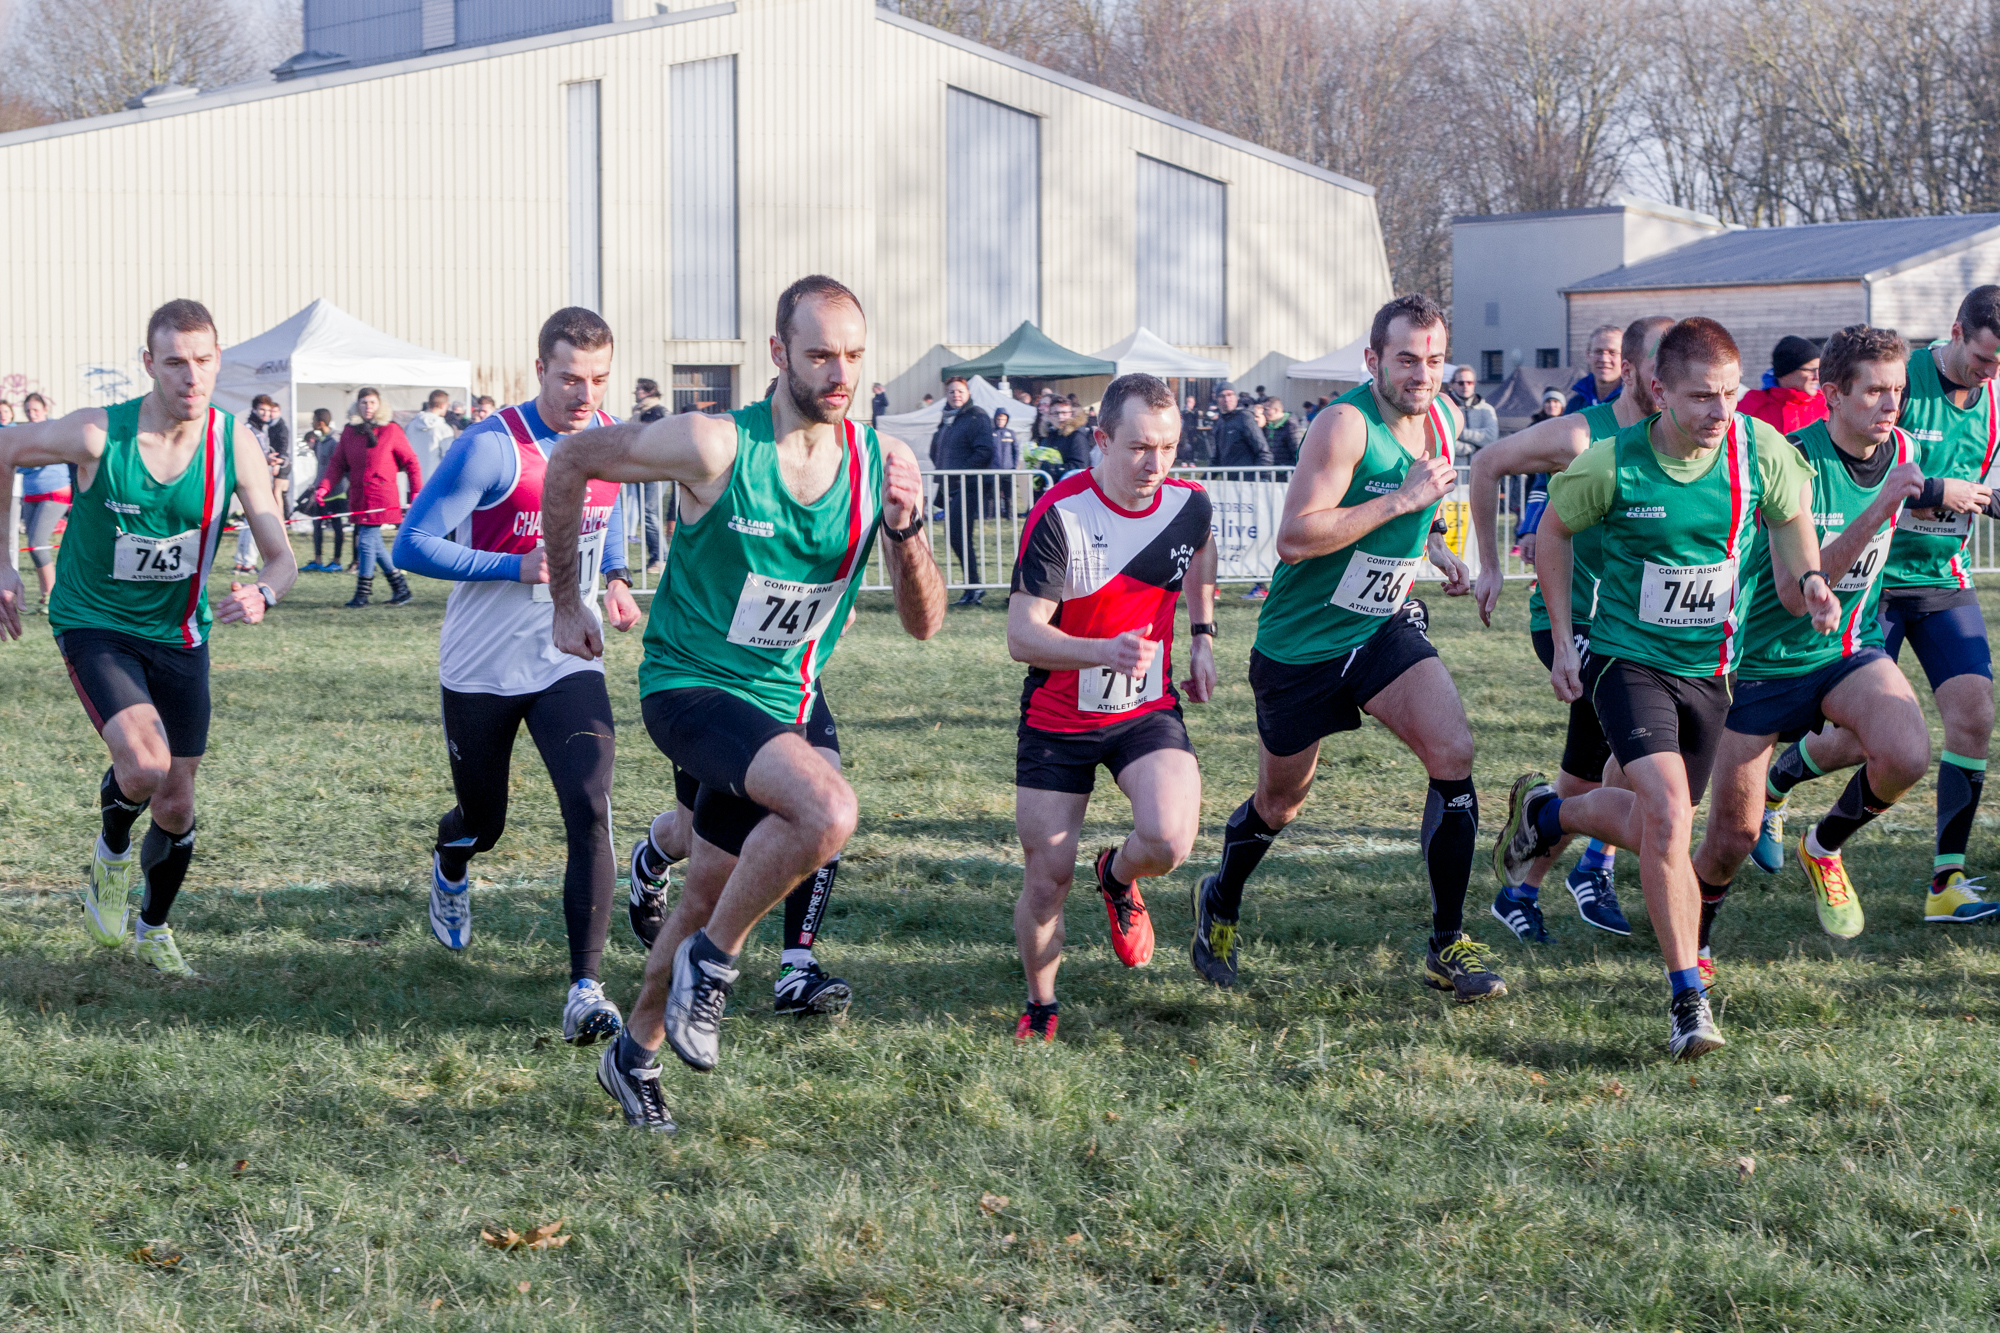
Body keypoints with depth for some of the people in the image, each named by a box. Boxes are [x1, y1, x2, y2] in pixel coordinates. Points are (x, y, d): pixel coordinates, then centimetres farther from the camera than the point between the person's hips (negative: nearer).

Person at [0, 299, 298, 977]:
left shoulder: (235, 445, -13)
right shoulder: (98, 434, -20)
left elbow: (282, 556, -11)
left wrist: (262, 595, -35)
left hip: (179, 635, 3)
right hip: (95, 625, -3)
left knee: (176, 805, 9)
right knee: (144, 765, -27)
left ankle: (153, 929, 36)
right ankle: (111, 851, 8)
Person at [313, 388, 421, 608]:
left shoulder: (391, 431, -1)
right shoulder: (350, 432, 10)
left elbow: (410, 462, 2)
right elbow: (337, 463, 10)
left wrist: (416, 491, -4)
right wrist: (324, 487, -4)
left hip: (382, 497, -5)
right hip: (358, 497, 5)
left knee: (366, 541, -9)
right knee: (374, 542, 7)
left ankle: (362, 594, -1)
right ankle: (400, 587, 19)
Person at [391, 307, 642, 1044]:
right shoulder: (490, 448, -19)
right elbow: (412, 545, -19)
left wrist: (615, 579, 4)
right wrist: (518, 567, -25)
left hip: (569, 665, 3)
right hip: (480, 671, -3)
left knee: (589, 811, -19)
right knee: (483, 822, 15)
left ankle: (585, 987, -20)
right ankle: (449, 872, 55)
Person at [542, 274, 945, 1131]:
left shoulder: (878, 463, -6)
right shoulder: (715, 448, -20)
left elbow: (923, 623, -5)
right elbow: (573, 462, -6)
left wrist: (905, 528, -24)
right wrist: (566, 603, 2)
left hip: (778, 703, 6)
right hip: (689, 685, -6)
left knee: (708, 899, 17)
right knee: (829, 809, -30)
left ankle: (636, 1054, 39)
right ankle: (711, 964, -9)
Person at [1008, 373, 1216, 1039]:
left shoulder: (1189, 503, -7)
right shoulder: (1058, 515, -21)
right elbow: (1021, 636, -22)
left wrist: (1201, 638, 15)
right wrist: (1106, 650, -36)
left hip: (1148, 711, 2)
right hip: (1058, 721, -2)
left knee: (1168, 841, -23)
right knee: (1047, 880, 0)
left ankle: (1118, 880, 15)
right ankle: (1040, 1009, 26)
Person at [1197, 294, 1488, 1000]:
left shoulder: (1444, 417, 1)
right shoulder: (1345, 424, -23)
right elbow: (1294, 538, -31)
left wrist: (1436, 546, 4)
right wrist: (1402, 499, -31)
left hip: (1386, 626, 5)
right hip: (1300, 644, -5)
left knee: (1452, 752, -17)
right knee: (1281, 801, 11)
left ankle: (1448, 945, -8)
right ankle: (1221, 902, 43)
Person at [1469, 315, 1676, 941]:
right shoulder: (1581, 436, -13)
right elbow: (1487, 465, 0)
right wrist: (1489, 568, 3)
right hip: (1567, 619, -5)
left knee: (1583, 781, 6)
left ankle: (1520, 891, 25)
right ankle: (1596, 865, -4)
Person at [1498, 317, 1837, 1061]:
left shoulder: (1761, 451, -13)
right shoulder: (1615, 464, -18)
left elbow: (1794, 520, 8)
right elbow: (1554, 531, 1)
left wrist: (1809, 582, -13)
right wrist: (1562, 641, -2)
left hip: (1709, 667, 4)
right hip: (1628, 658, -4)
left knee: (1652, 828, 14)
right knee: (1666, 812, -23)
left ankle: (1546, 813, 48)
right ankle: (1687, 999, -12)